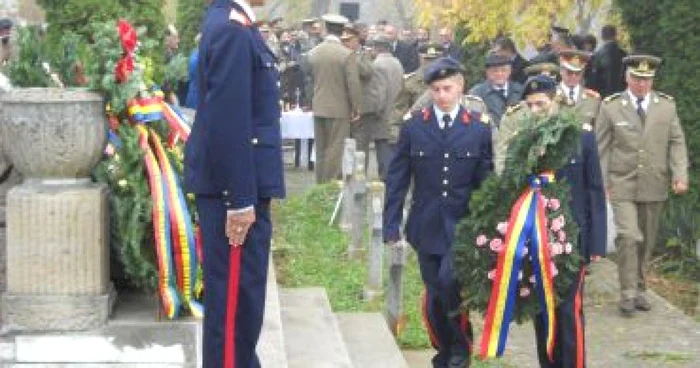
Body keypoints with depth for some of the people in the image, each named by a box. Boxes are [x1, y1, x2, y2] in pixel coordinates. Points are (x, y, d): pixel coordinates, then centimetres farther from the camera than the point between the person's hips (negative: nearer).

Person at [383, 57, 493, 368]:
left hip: (463, 225, -2)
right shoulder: (413, 126, 1)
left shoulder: (479, 129, -1)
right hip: (426, 226, 2)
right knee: (434, 296, 8)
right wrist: (391, 224, -1)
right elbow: (397, 179, 3)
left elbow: (486, 183, 2)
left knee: (449, 281, -20)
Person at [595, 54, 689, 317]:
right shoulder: (611, 107, -3)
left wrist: (680, 175, -9)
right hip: (622, 185, -3)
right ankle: (628, 293, -4)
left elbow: (677, 143, 5)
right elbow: (601, 147, -1)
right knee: (628, 236, -14)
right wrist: (602, 184, -6)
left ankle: (640, 289, 25)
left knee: (646, 241, 11)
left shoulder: (667, 105, 4)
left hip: (654, 186, 3)